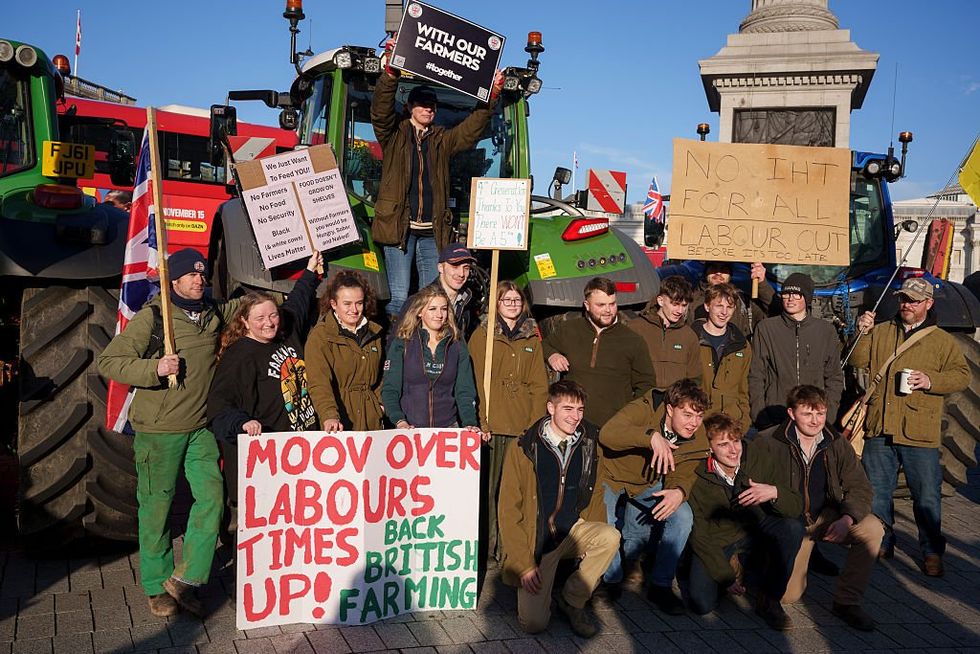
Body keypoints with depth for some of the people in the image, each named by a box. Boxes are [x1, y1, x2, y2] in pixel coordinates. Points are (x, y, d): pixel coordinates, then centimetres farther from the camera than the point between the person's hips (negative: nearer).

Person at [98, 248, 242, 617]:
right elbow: (107, 362, -9)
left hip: (200, 427, 5)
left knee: (212, 497, -2)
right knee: (156, 507, 4)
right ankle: (156, 587, 20)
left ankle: (185, 580, 11)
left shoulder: (216, 313, 7)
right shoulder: (152, 317, -9)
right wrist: (155, 368, -23)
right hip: (158, 430, -5)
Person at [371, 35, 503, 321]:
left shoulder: (443, 140, 18)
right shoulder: (393, 136, 7)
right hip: (398, 227, -4)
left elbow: (472, 127, 10)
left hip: (433, 231, 4)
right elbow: (381, 110, -9)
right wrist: (391, 72, -24)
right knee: (398, 297, -7)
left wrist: (491, 97, -3)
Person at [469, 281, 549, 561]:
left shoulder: (532, 338, 16)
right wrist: (482, 420, -9)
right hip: (492, 423, -2)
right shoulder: (482, 336, 7)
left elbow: (539, 384, 12)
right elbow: (476, 381, 1)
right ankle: (491, 546, 9)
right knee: (492, 484, -2)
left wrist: (536, 421, 1)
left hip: (523, 423, 2)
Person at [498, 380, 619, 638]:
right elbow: (508, 510, -9)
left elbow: (594, 495, 10)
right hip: (535, 540, -3)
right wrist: (524, 564, -13)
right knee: (534, 623, -17)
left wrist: (593, 544, -5)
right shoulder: (522, 449, -11)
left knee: (611, 537, -28)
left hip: (573, 532, 4)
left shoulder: (589, 446, -1)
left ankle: (572, 600, -4)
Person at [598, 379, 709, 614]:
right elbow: (607, 434, -43)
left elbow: (681, 475, -8)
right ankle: (611, 580, 15)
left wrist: (679, 492, -34)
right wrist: (651, 436, -55)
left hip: (647, 486, 4)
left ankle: (660, 586, -3)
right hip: (611, 477, -4)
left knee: (683, 516, -22)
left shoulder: (697, 440, -13)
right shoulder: (645, 409, -29)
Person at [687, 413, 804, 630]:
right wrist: (727, 578, -16)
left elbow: (796, 506, -15)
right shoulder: (698, 478, -20)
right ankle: (732, 567, 11)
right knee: (701, 604, -21)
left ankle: (768, 599, -11)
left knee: (793, 528, -27)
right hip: (716, 543, -2)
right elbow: (699, 534, -12)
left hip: (755, 531, 2)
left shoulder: (758, 461, -16)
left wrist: (774, 493, -38)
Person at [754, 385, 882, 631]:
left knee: (872, 528, -24)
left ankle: (846, 601, -10)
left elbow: (860, 488, -3)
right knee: (788, 594, -12)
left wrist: (847, 519, -20)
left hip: (827, 516, 4)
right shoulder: (768, 443, -16)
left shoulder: (837, 444, -4)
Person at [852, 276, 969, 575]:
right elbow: (857, 361, 7)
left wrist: (931, 381, -15)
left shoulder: (942, 340, 5)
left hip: (919, 434, -3)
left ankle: (932, 553, 18)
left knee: (927, 497, 3)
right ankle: (881, 544, 27)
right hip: (879, 429, 3)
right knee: (876, 492, 12)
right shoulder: (880, 332, 13)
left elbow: (962, 375, 1)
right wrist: (862, 333, -8)